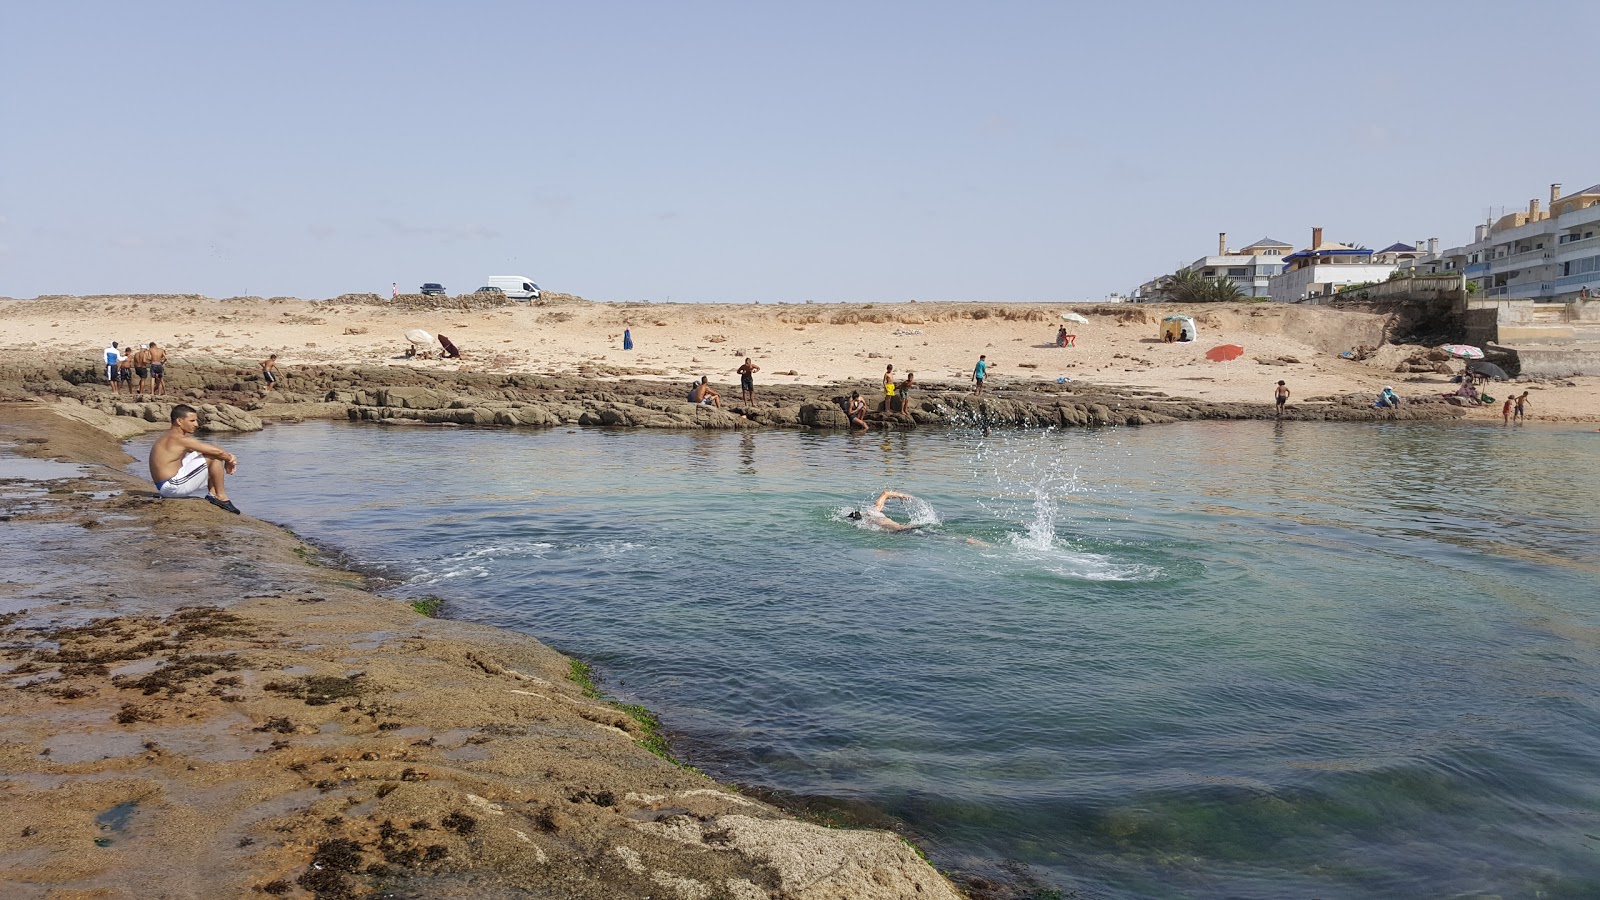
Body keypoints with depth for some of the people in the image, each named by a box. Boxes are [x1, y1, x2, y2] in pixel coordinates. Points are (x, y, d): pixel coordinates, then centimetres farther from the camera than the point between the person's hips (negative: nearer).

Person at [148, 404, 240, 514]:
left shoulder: (167, 438, 15)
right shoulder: (179, 439, -17)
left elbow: (208, 448, 20)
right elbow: (217, 451, -21)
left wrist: (227, 456, 8)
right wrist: (230, 460, -1)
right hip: (174, 487, -10)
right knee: (215, 457, -12)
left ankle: (212, 493, 16)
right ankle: (221, 497, -4)